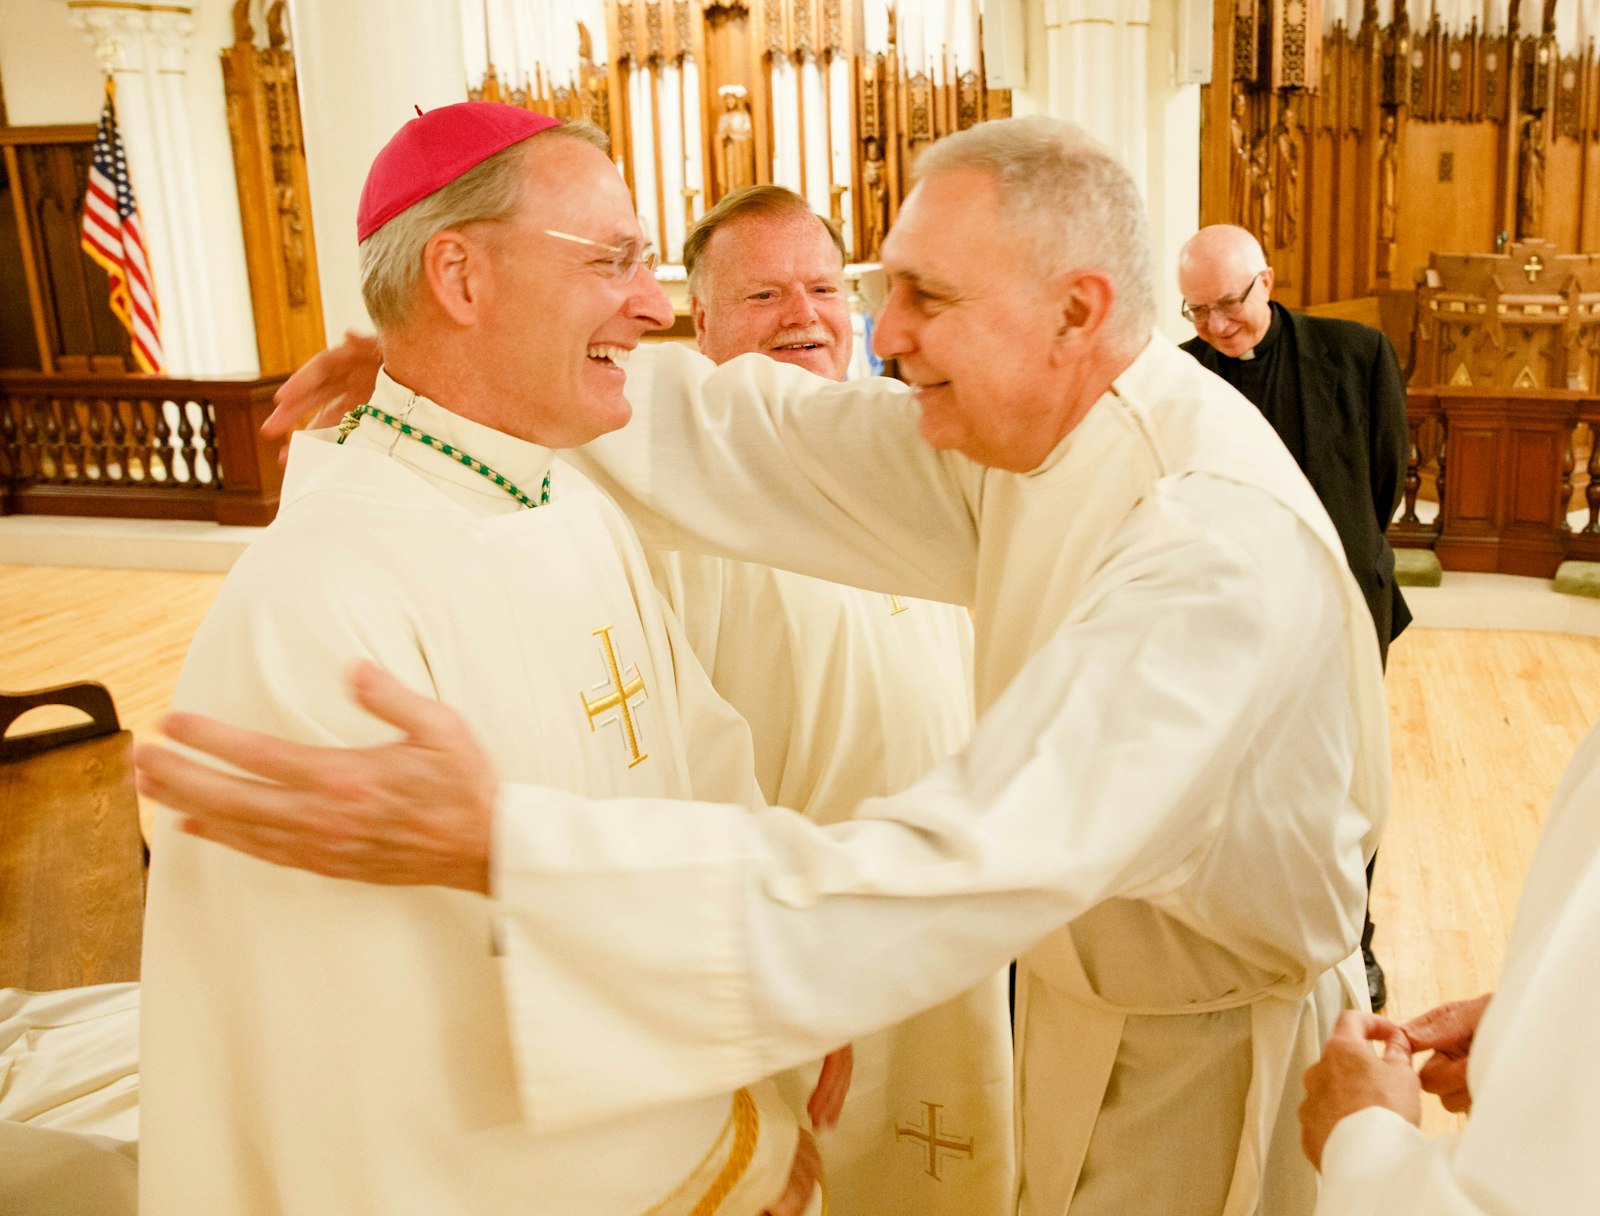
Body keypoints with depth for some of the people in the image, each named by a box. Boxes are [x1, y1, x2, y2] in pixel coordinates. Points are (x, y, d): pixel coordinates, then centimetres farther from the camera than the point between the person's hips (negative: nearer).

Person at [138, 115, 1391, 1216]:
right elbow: (757, 439, -3)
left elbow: (966, 871, -42)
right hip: (1090, 1000, 7)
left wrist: (497, 837, -46)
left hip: (1207, 1049, -6)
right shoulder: (1028, 430, -7)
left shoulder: (1218, 546, -35)